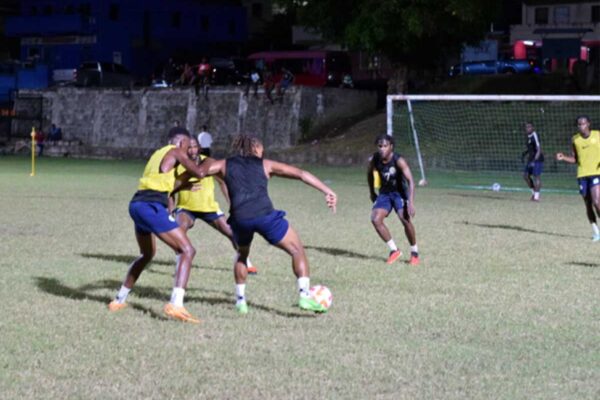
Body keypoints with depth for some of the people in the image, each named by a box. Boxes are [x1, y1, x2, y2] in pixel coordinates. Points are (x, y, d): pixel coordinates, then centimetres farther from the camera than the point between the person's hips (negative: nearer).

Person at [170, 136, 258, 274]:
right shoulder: (178, 166, -18)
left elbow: (223, 182, 0)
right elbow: (171, 191, -10)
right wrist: (171, 213, -21)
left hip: (209, 207, 2)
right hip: (186, 207, -2)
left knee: (232, 232, 0)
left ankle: (246, 264, 22)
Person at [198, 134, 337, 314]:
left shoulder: (225, 165, 22)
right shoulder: (265, 165, 20)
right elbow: (301, 174, 15)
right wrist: (327, 191, 14)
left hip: (239, 218, 2)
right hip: (265, 215, -2)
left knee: (242, 255, 31)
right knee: (297, 251, 12)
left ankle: (240, 300, 27)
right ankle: (304, 295, -2)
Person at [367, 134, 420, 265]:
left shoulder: (398, 161, -26)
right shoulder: (374, 160, -12)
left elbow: (410, 181, -32)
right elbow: (370, 174, 11)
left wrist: (411, 202, -42)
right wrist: (372, 193, 15)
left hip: (400, 192, -4)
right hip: (384, 193, 4)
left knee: (406, 220, -22)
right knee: (375, 219, -17)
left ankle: (414, 253, -2)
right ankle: (394, 250, -4)